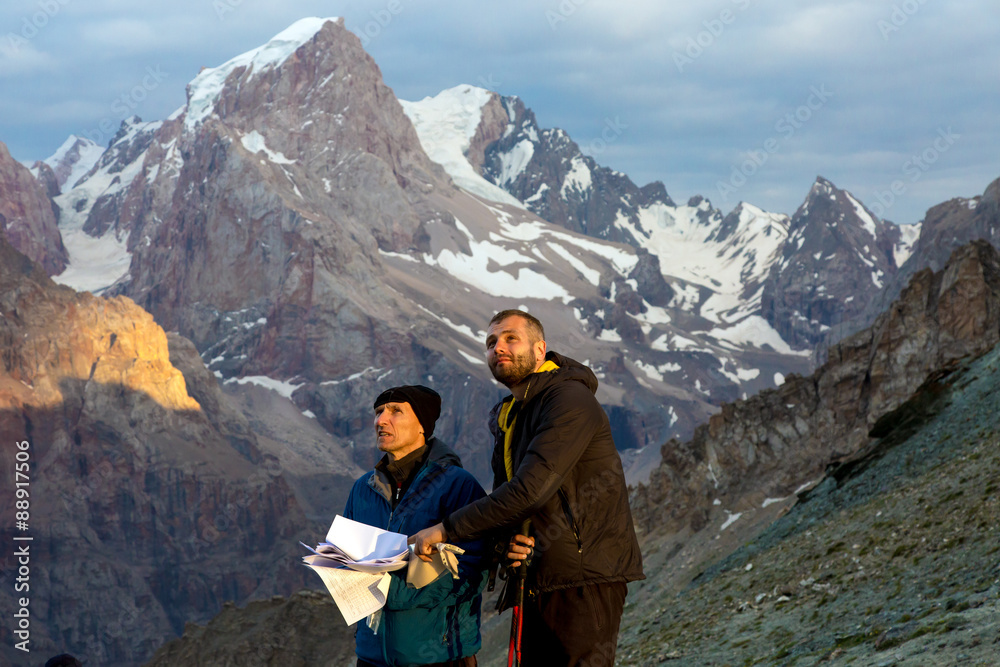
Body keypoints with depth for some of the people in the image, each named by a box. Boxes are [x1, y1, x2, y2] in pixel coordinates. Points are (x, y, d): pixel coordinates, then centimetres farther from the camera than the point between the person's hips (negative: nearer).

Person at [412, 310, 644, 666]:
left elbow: (529, 490, -23)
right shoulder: (505, 417, 16)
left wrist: (446, 530, -18)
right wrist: (508, 540, -3)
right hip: (540, 580, 9)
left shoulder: (570, 399, -14)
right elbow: (504, 491, 22)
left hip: (585, 578, -9)